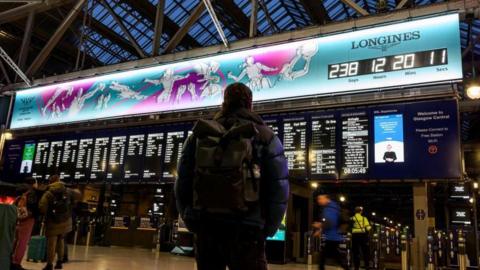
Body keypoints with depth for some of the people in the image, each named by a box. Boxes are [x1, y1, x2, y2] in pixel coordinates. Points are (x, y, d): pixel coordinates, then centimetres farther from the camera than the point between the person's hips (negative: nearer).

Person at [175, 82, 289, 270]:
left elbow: (182, 183, 8)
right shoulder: (265, 137, 2)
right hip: (245, 231, -3)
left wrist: (193, 223, 15)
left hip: (205, 228, 4)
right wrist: (266, 230, 5)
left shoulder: (200, 135, 10)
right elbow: (279, 190, -5)